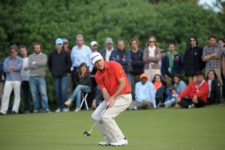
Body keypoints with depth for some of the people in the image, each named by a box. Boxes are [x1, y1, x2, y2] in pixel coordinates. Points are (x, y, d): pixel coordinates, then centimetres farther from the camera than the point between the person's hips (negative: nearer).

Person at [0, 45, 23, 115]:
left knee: (17, 95, -3)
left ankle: (15, 109, -2)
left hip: (17, 80, -1)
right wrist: (15, 69, -8)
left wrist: (10, 68, -4)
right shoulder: (6, 60, 13)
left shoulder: (19, 60, 7)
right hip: (8, 80, 1)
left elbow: (19, 67, -10)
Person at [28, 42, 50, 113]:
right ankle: (36, 108, 9)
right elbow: (29, 65, -5)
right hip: (32, 77, 2)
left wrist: (34, 63, -11)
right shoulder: (30, 56, 10)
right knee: (34, 93, 3)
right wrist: (39, 64, -14)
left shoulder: (44, 56, 6)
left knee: (43, 92, -10)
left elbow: (43, 63, -14)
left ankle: (45, 108, -11)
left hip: (41, 76, -2)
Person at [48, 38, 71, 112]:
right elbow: (49, 64, 18)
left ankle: (64, 106, -8)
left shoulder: (65, 54, 0)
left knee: (63, 90, -12)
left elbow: (69, 63, 4)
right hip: (55, 75, 3)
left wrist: (65, 70, -6)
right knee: (57, 91, 3)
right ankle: (59, 107, 10)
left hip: (64, 75, -3)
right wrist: (52, 71, 10)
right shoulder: (52, 54, 7)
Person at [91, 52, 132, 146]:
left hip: (124, 96, -8)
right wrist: (108, 100, -26)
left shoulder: (114, 65, -16)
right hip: (111, 98, 8)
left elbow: (123, 84, -20)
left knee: (106, 116, -20)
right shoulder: (98, 75, 2)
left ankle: (121, 140, -9)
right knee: (95, 116, 5)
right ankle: (110, 139, 12)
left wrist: (113, 98, -24)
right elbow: (104, 91, -5)